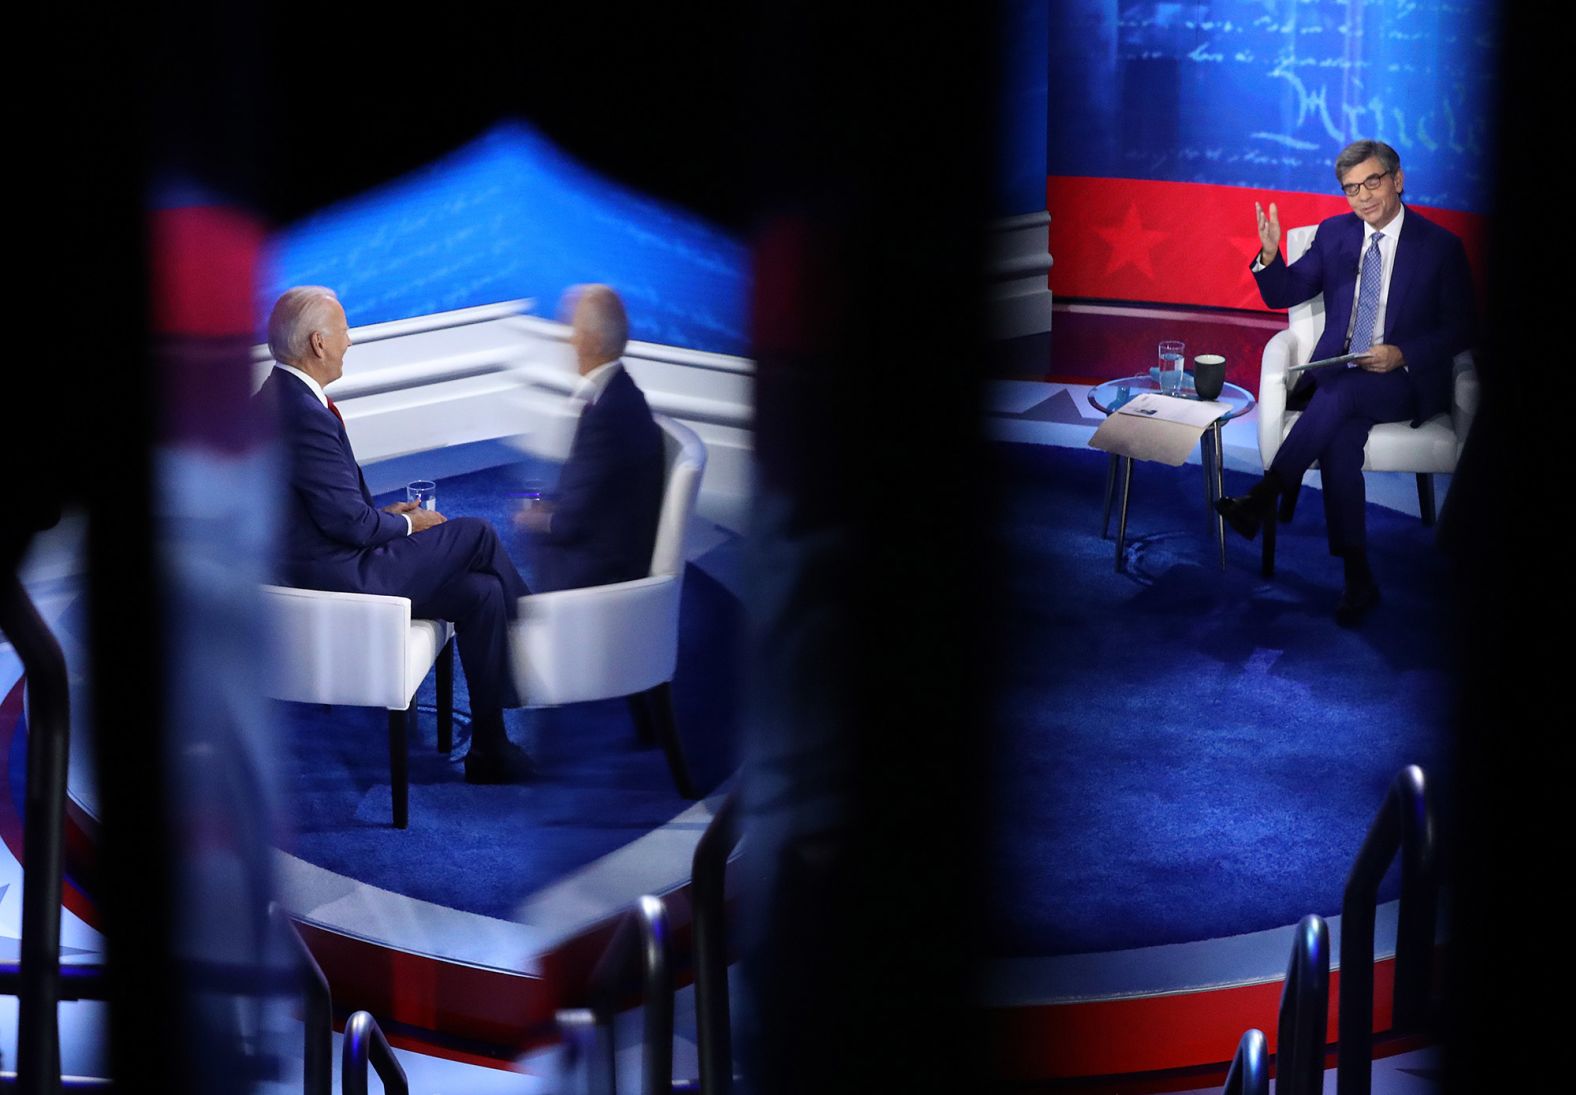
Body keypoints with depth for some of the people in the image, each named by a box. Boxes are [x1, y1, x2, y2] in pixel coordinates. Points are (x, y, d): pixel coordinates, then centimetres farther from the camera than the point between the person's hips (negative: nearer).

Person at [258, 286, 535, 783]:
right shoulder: (305, 415, -25)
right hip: (336, 578, -10)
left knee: (481, 591, 7)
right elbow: (348, 522, -23)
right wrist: (408, 525, -4)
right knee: (475, 534, -1)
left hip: (313, 567, 10)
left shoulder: (277, 398, 9)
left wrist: (385, 515, 10)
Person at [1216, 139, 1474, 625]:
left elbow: (1459, 331, 0)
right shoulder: (1334, 234, 12)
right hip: (1336, 375, 3)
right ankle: (1357, 579, -30)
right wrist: (1270, 255, -11)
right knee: (1339, 438, -30)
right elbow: (1283, 294, 10)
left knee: (1340, 393, -35)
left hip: (1404, 381, -2)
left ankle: (1263, 498, -30)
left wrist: (1402, 356, -16)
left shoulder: (1440, 246, 1)